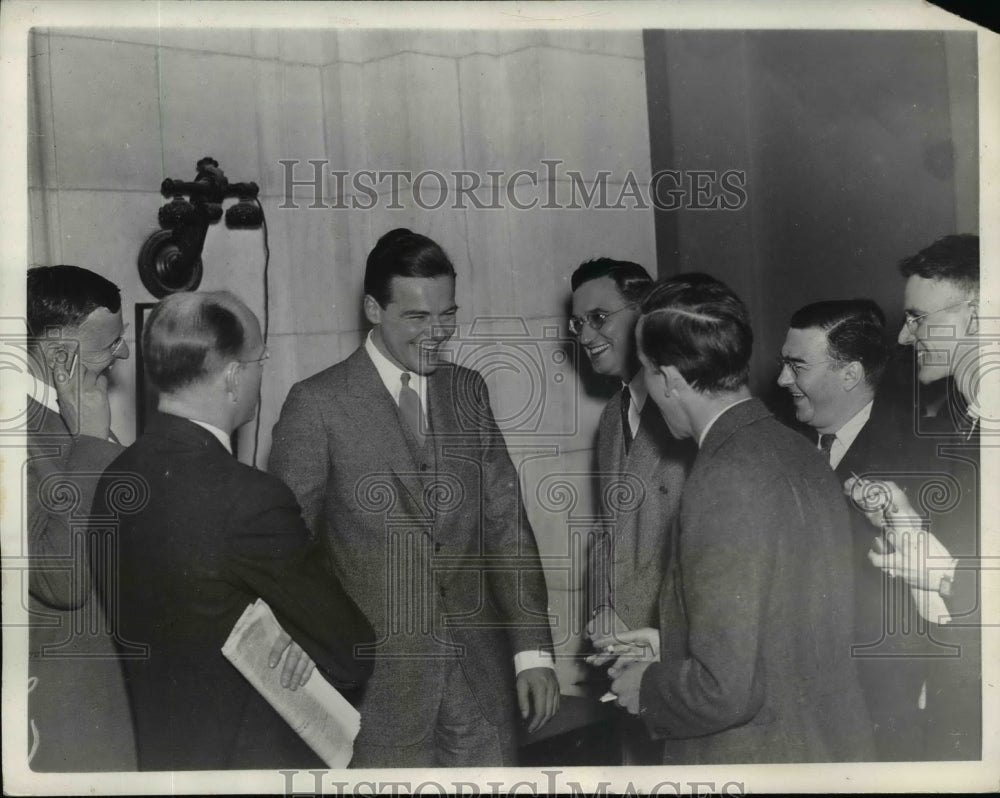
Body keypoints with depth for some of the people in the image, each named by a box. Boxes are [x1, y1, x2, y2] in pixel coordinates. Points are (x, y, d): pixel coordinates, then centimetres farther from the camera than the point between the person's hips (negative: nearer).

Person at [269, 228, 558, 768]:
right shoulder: (316, 404, -8)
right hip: (379, 681, -4)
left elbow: (506, 521, 6)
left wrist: (533, 648, 1)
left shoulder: (468, 390, 7)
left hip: (480, 677, 4)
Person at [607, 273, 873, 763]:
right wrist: (672, 645, 13)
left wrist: (648, 688, -9)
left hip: (759, 759, -8)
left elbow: (725, 689, -26)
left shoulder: (724, 484, -25)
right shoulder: (797, 453, 2)